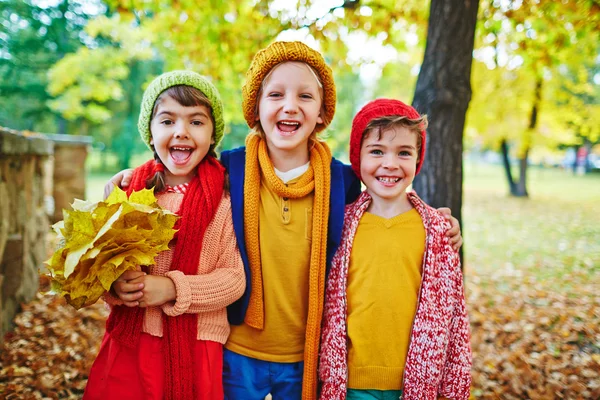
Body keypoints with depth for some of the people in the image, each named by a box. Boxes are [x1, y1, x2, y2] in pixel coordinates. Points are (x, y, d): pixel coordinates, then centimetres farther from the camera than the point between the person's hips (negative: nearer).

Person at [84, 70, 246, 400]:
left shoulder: (225, 197, -6)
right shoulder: (125, 188, 2)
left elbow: (234, 277, -8)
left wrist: (173, 288, -21)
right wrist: (114, 285, -14)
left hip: (196, 348, -2)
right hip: (128, 345, 2)